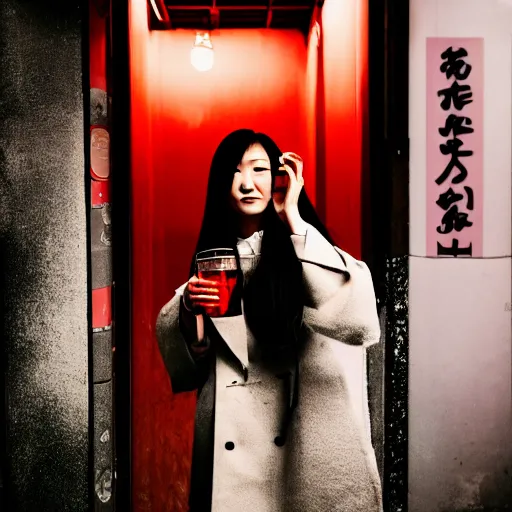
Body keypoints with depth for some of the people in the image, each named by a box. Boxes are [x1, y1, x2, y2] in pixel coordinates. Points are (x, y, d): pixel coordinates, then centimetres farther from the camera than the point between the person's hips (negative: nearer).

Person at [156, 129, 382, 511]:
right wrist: (189, 309, -14)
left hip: (310, 448, -3)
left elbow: (361, 322, -24)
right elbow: (185, 369, 6)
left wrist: (293, 220, -19)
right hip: (231, 455, 3)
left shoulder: (307, 251, -4)